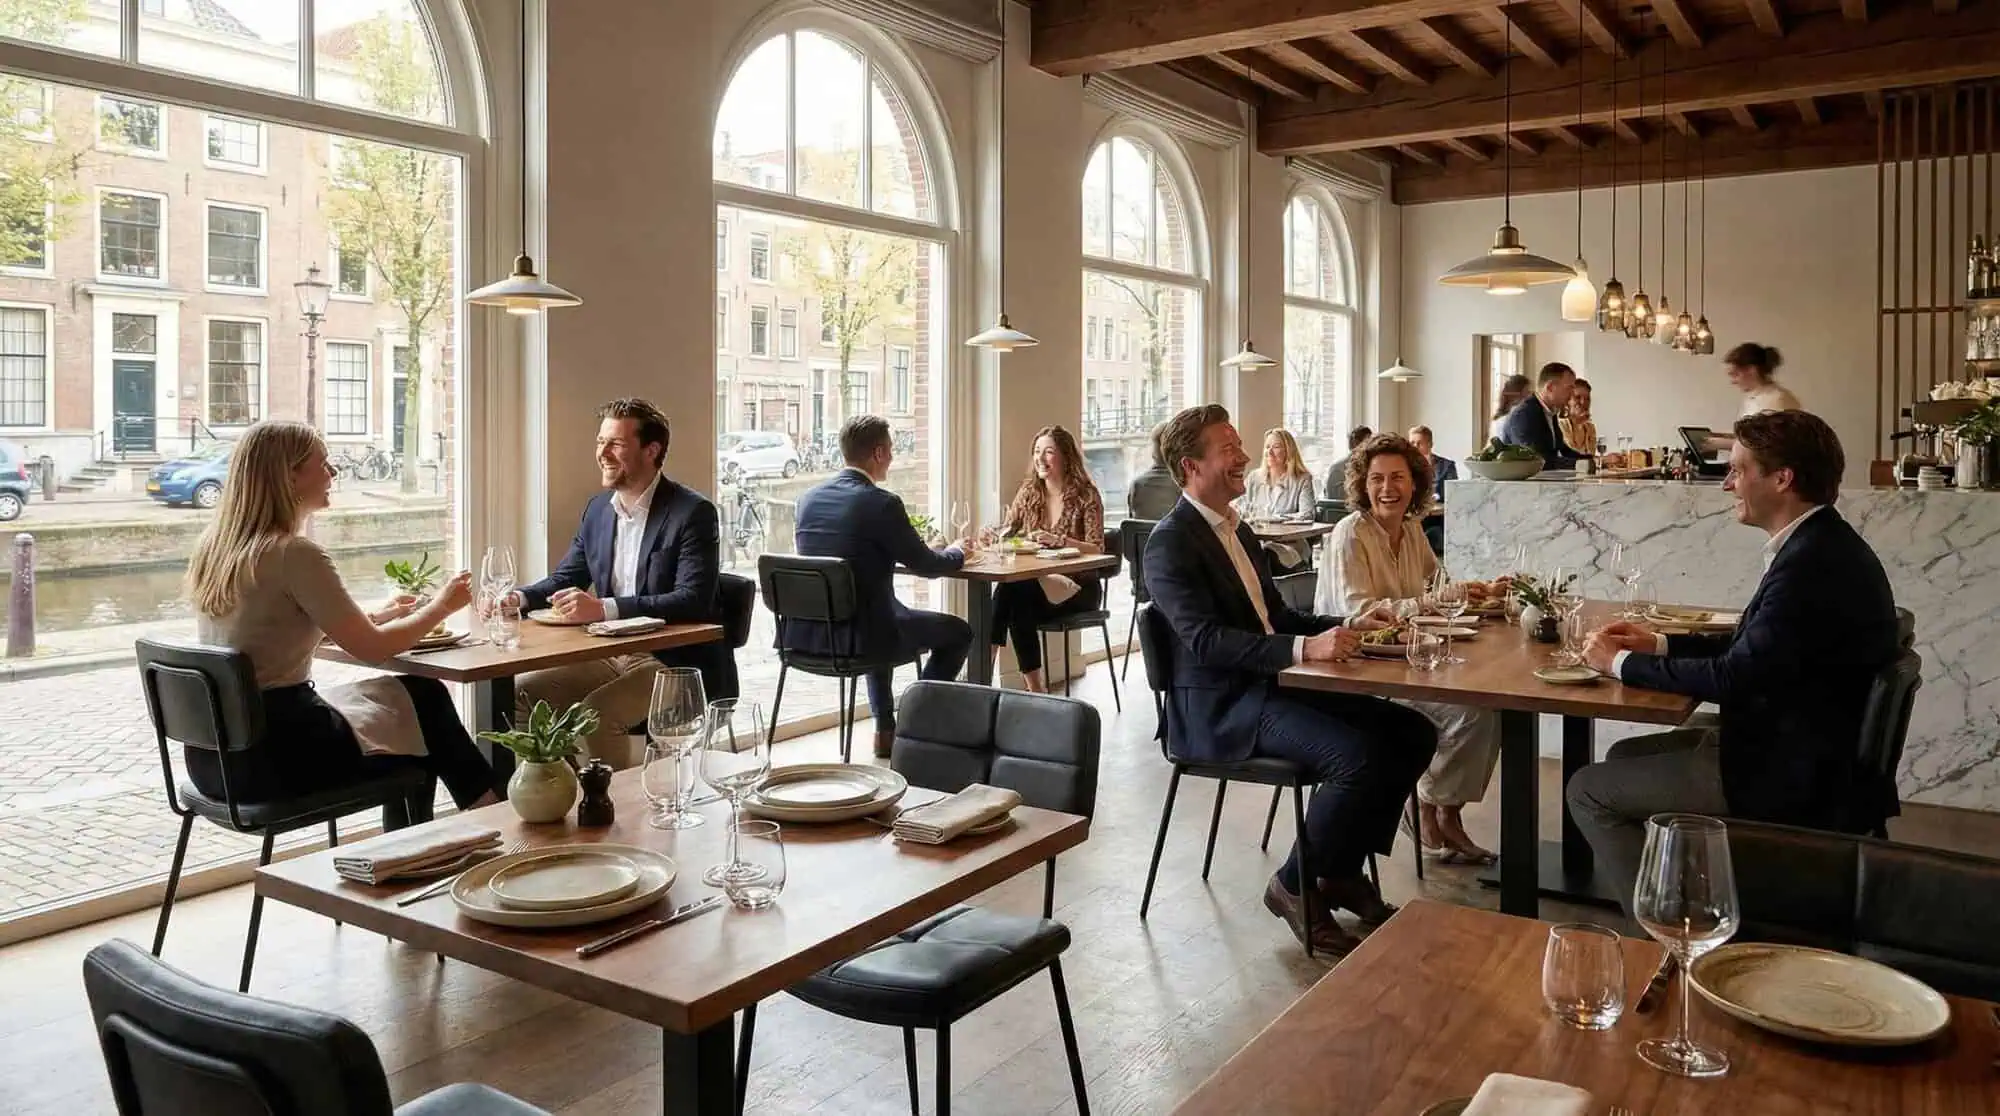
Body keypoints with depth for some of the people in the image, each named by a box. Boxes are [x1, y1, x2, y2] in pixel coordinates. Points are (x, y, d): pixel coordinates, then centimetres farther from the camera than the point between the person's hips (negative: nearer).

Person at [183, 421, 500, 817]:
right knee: (426, 698, 10)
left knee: (404, 697, 22)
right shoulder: (294, 554, -19)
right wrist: (440, 606, 2)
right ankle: (493, 812, 24)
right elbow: (371, 648, -14)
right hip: (273, 755, -8)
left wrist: (378, 615, 17)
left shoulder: (214, 545, 6)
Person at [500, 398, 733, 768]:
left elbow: (693, 601, -24)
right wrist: (520, 597, -6)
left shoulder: (694, 512, -14)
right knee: (522, 694, -4)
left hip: (679, 663, -7)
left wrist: (603, 609, -33)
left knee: (594, 713, -27)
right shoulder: (598, 508, 10)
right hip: (611, 654, 8)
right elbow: (564, 579, 17)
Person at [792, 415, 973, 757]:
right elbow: (926, 566, -7)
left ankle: (886, 729, 37)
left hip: (805, 633, 7)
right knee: (959, 632, 14)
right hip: (856, 636, -7)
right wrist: (956, 552, 15)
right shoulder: (882, 503, -15)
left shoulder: (808, 498, 5)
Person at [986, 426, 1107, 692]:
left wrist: (1058, 540, -30)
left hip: (1077, 586, -4)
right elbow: (1006, 533, 9)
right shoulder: (1029, 491, 9)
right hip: (1036, 581, 4)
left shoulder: (1086, 495, -6)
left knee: (1011, 590, -31)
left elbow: (1097, 550, -14)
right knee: (1008, 590, -32)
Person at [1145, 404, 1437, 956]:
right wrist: (1304, 648, -34)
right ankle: (1295, 886, -5)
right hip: (1220, 707, -9)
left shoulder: (1238, 531, 18)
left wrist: (1348, 626, 6)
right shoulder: (1170, 543, -12)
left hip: (1273, 684, 9)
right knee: (1359, 756, -26)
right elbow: (1206, 638, -25)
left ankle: (1343, 871, 10)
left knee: (1412, 733, -2)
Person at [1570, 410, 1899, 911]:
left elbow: (1734, 676, -25)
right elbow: (1752, 649, 16)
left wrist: (1622, 662, -12)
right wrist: (1659, 644, 8)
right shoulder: (1821, 546, 8)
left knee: (1588, 790, -4)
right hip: (1800, 748, 10)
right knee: (1627, 756, 20)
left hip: (1791, 778, -10)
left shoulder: (1812, 562, -25)